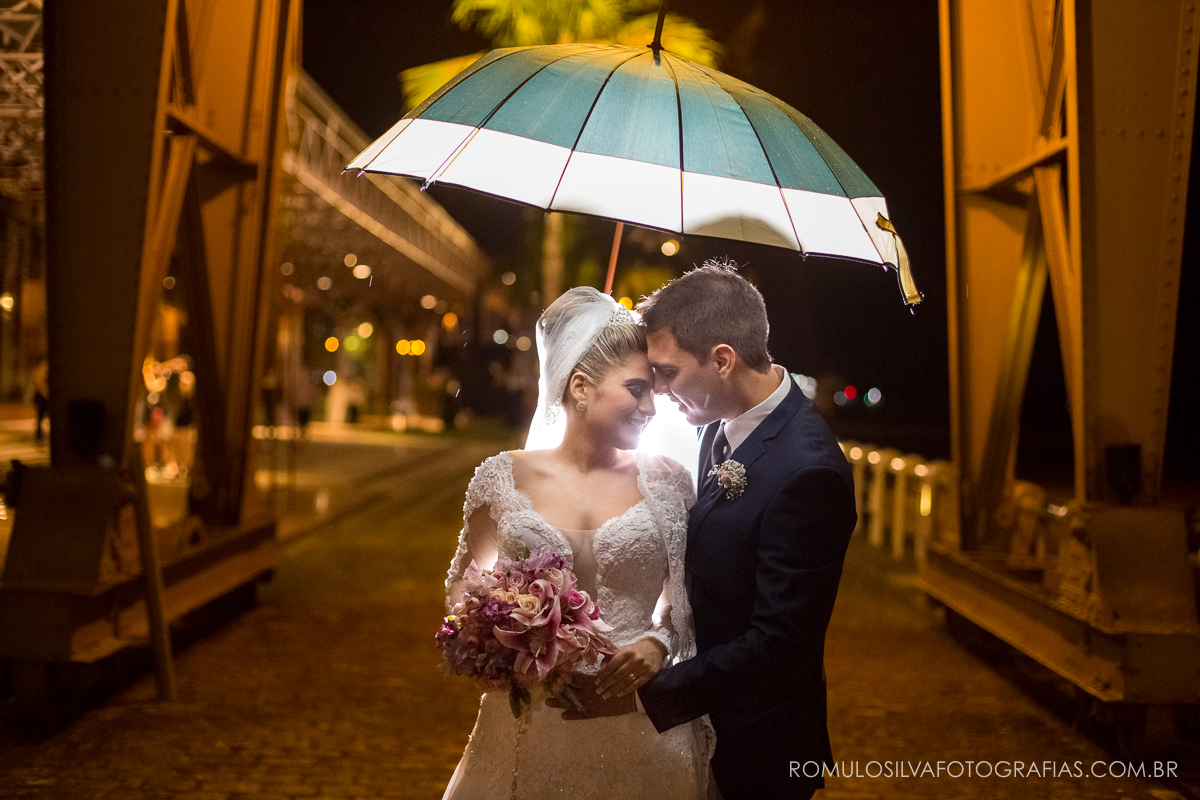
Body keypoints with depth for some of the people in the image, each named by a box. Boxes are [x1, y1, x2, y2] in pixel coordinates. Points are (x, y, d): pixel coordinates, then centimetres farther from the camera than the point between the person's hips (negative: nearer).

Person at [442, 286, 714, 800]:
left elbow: (687, 598, 8)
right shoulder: (505, 478, -1)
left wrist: (658, 643, -12)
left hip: (636, 733, 0)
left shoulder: (665, 482, 0)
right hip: (530, 725, 0)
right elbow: (465, 584, 10)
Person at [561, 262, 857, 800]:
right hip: (700, 720, 8)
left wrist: (645, 694, -27)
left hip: (756, 745, -8)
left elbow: (777, 644, -28)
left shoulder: (807, 471, -29)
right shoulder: (722, 425, -1)